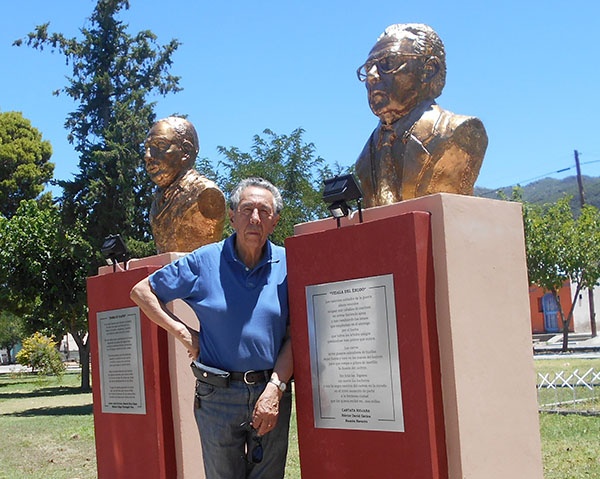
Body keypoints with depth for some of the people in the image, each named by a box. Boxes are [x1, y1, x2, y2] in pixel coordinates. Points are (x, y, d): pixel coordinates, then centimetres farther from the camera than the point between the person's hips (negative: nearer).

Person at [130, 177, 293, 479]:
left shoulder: (286, 265, 0)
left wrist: (275, 388, -13)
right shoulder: (204, 262, -2)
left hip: (272, 391, 1)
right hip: (217, 395, -1)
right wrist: (182, 332, -3)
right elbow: (141, 291, 6)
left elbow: (295, 335, -2)